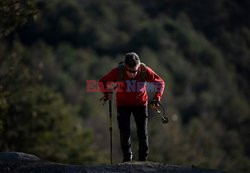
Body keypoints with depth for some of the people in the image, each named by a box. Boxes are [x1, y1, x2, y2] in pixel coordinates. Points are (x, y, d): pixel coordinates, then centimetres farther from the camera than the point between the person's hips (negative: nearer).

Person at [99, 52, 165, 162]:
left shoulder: (144, 71, -21)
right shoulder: (118, 72, -22)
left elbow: (160, 82, -6)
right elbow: (102, 82, -6)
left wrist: (157, 97, -16)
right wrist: (107, 94, -19)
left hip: (140, 103, 0)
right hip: (123, 104, 0)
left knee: (142, 133, 0)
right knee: (124, 133, -6)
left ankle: (143, 159, 11)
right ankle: (127, 158, 8)